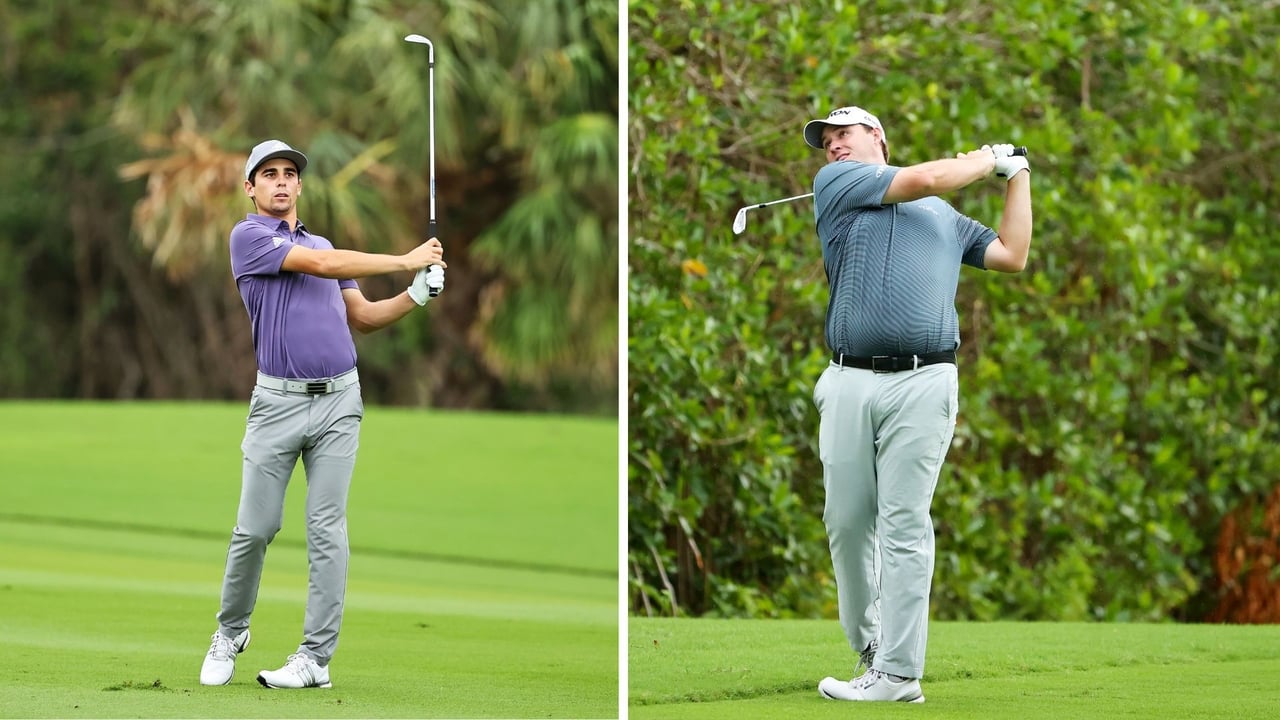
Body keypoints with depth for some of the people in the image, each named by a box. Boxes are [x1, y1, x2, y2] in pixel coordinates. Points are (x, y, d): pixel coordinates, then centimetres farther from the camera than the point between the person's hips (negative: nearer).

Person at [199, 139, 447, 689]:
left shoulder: (323, 243, 18)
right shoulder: (248, 237, -2)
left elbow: (361, 317, 20)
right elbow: (321, 265, -13)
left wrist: (415, 295, 3)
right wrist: (405, 261, -9)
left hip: (339, 401, 4)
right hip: (279, 401, -4)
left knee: (327, 530, -2)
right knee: (254, 527, -1)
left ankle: (316, 657, -2)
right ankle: (230, 632, 21)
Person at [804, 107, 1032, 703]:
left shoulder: (944, 215, 27)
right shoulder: (836, 183, 13)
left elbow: (1011, 256, 24)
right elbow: (928, 178, 5)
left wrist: (1017, 177, 26)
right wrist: (988, 158, 22)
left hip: (923, 383, 0)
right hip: (850, 381, 0)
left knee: (905, 524, -7)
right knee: (846, 520, -1)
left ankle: (898, 671, -10)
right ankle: (866, 645, 16)